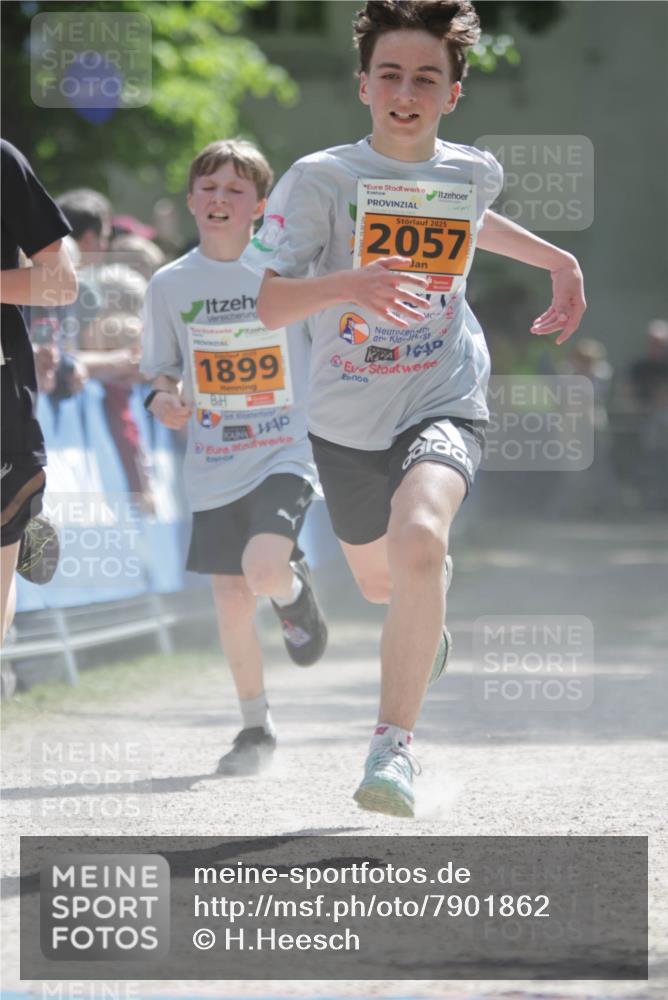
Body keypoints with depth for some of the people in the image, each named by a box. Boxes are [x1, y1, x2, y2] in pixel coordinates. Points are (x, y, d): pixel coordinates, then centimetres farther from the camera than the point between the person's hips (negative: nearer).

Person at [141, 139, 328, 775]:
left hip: (286, 452, -3)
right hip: (213, 466, 3)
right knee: (230, 597, 6)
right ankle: (256, 727, 24)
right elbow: (162, 369, 12)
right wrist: (164, 399, -9)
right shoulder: (170, 285, 2)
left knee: (263, 571, -25)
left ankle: (294, 588, 14)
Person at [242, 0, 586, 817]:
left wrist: (557, 261, 20)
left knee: (417, 541, -32)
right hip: (347, 419, 1)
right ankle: (426, 609, 63)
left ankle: (393, 747, -24)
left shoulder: (473, 172, -3)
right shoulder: (321, 179, -15)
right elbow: (257, 303, -22)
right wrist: (346, 285, -39)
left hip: (443, 404, -1)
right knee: (378, 582, 22)